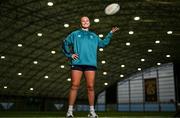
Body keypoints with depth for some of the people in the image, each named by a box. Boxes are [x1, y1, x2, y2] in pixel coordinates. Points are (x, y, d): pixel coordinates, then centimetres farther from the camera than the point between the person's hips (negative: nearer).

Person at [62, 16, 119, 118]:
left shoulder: (94, 36, 24)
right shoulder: (75, 34, 17)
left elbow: (102, 44, 24)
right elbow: (65, 44, 15)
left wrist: (110, 34, 21)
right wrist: (70, 54, 2)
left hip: (91, 63, 2)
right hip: (77, 63, -2)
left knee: (91, 87, -4)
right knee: (75, 86, -7)